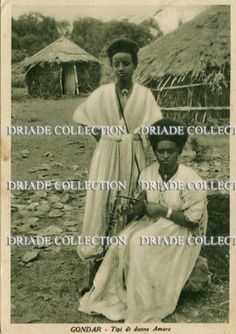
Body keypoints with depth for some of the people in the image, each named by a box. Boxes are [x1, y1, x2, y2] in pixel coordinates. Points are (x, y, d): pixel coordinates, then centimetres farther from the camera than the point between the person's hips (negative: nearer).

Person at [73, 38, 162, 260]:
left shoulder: (144, 94, -5)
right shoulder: (102, 93, -2)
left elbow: (156, 126, -7)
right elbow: (83, 117, 9)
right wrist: (99, 137, 4)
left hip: (133, 155, 0)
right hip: (107, 154, 1)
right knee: (102, 198, 3)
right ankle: (97, 247, 17)